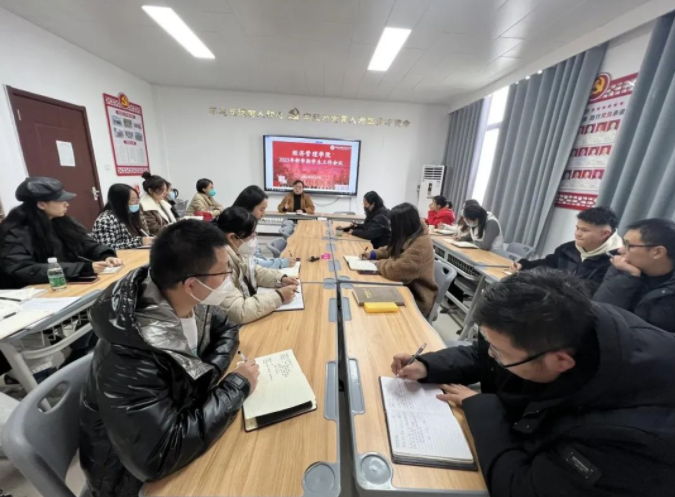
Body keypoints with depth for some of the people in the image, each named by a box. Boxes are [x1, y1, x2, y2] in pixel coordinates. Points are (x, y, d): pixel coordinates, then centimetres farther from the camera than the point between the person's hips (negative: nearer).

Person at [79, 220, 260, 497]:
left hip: (179, 419, 6)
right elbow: (161, 456, -34)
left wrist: (210, 371, -16)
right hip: (139, 473, -5)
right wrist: (236, 386, -26)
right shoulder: (129, 358, -35)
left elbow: (226, 330, 1)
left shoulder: (191, 303, -16)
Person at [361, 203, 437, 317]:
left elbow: (396, 271, -33)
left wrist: (380, 263, -14)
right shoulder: (410, 236, 2)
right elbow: (391, 250, 18)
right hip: (406, 288, 8)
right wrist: (373, 254, 2)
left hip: (416, 299, -8)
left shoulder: (420, 245, -28)